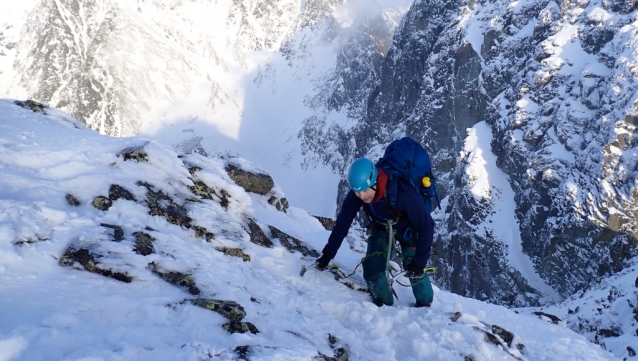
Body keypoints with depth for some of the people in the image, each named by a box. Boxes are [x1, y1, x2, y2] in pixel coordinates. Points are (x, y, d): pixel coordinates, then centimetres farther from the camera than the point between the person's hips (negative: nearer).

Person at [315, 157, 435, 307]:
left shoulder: (402, 192, -41)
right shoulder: (355, 195, -29)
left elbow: (426, 225, -34)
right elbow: (342, 224, -18)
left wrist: (419, 261, -36)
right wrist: (327, 255, -19)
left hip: (408, 227, -3)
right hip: (382, 227, 3)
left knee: (414, 269, -13)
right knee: (372, 268, -9)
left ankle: (424, 306, 13)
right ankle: (384, 305, 14)